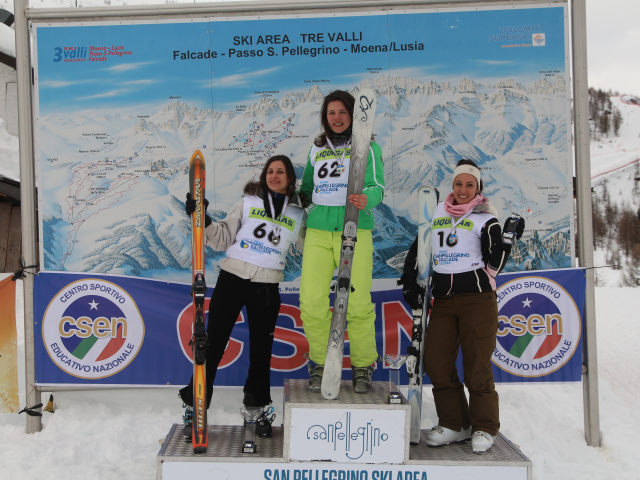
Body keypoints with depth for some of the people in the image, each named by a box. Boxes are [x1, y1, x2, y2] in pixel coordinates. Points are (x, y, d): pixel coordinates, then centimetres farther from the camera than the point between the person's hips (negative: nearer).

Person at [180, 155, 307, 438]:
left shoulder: (298, 214, 9)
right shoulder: (249, 202, 6)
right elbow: (222, 239, 4)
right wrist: (203, 220, -10)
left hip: (266, 289, 1)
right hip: (232, 278, -1)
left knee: (261, 350, 9)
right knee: (213, 344, 0)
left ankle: (258, 409, 28)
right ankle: (195, 407, 14)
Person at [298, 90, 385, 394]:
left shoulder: (368, 148, 5)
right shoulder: (316, 149, 16)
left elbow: (377, 187, -7)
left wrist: (366, 200, -27)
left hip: (355, 231, -3)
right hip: (318, 230, 3)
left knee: (358, 303, -8)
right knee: (311, 303, -7)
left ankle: (363, 365, 15)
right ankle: (319, 363, 15)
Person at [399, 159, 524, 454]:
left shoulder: (486, 220, 1)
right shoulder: (437, 214, 13)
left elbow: (493, 266, -5)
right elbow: (417, 248, 19)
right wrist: (409, 282, 12)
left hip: (477, 298, -4)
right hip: (443, 299, 5)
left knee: (477, 366, -1)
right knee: (435, 363, 3)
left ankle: (484, 428, 15)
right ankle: (454, 425, 17)